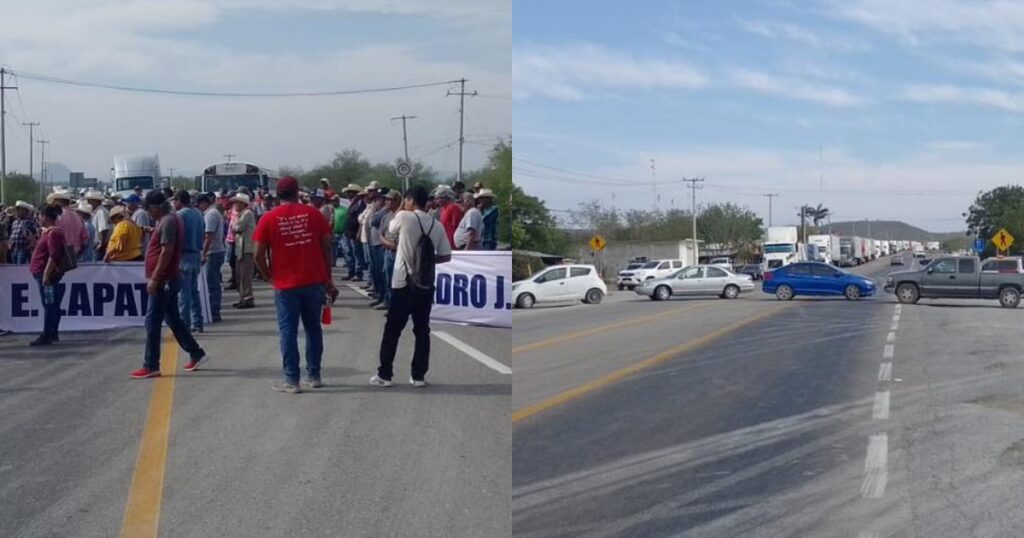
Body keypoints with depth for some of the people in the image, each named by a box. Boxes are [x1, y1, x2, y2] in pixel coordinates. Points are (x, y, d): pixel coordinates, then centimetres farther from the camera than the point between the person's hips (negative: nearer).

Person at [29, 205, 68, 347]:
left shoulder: (53, 233, -16)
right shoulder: (49, 231, 17)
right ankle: (53, 334, 18)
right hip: (45, 273, 11)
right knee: (53, 305, 12)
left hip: (47, 274, -11)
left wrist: (46, 274, -25)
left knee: (49, 305, -8)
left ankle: (47, 336, -7)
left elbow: (53, 256, -23)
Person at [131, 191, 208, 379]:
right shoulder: (167, 219, 15)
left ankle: (151, 366, -1)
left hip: (163, 280, -10)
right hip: (168, 279, 10)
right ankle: (196, 354, 21)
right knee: (173, 319, 16)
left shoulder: (168, 221, -16)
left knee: (152, 323, -5)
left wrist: (154, 278, -22)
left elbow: (166, 252, -22)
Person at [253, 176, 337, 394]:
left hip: (286, 284, -2)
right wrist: (328, 278, 9)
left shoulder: (268, 219, -3)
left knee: (288, 331, 4)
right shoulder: (312, 213, 1)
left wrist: (269, 276, 10)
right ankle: (314, 376, 19)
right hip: (314, 281, 2)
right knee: (313, 328, 14)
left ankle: (291, 380, 5)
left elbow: (259, 255, -6)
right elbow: (326, 246, 1)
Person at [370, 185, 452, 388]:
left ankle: (384, 375, 6)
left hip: (403, 284, -3)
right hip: (426, 286, 3)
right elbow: (446, 256, 6)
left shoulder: (404, 217, -8)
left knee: (392, 331, 4)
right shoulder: (437, 226, 3)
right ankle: (419, 376, 10)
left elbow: (391, 229, 14)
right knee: (422, 331, 9)